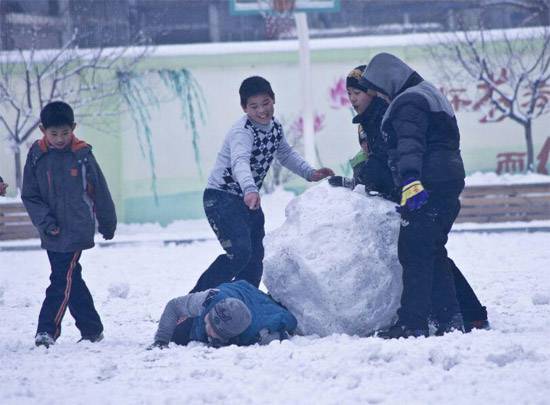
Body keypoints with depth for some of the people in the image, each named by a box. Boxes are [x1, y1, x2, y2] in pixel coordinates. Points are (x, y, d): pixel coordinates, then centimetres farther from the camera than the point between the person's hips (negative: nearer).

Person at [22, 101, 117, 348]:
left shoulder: (82, 155, -4)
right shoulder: (36, 156, 1)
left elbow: (100, 191, 6)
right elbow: (29, 196, 4)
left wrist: (108, 224, 13)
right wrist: (45, 222, -9)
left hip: (77, 231, -4)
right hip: (52, 234, 4)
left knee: (62, 280, -11)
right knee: (72, 280, 11)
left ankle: (47, 330, -9)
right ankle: (92, 329, 22)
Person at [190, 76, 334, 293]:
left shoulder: (275, 127, 2)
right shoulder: (242, 131, -25)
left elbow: (286, 154, 23)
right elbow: (240, 162, -45)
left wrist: (310, 173, 11)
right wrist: (250, 190, -63)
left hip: (249, 200, 9)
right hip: (222, 197, -9)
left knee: (255, 259, 10)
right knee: (240, 252, -22)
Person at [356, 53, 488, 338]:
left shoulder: (408, 103, -10)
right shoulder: (428, 94, 24)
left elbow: (410, 145, -27)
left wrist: (410, 181, -40)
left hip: (426, 186, -11)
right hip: (449, 183, 11)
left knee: (414, 253, -10)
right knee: (433, 253, 16)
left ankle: (412, 323, -13)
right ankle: (471, 315, 16)